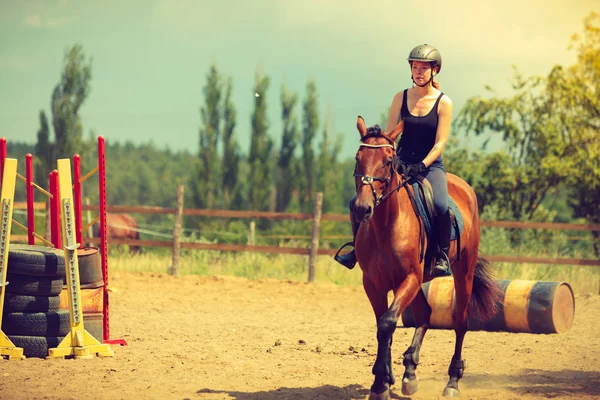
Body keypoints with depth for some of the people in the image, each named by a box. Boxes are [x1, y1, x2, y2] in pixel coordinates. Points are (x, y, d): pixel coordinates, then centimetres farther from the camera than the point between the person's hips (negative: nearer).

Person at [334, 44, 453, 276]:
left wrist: (422, 165, -23)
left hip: (431, 166, -4)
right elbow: (389, 134, 6)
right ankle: (357, 250, 9)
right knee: (358, 202, -11)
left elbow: (440, 143, -8)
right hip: (401, 164, 4)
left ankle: (443, 256, -16)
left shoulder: (443, 103, -3)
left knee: (441, 206, -34)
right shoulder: (401, 98, 6)